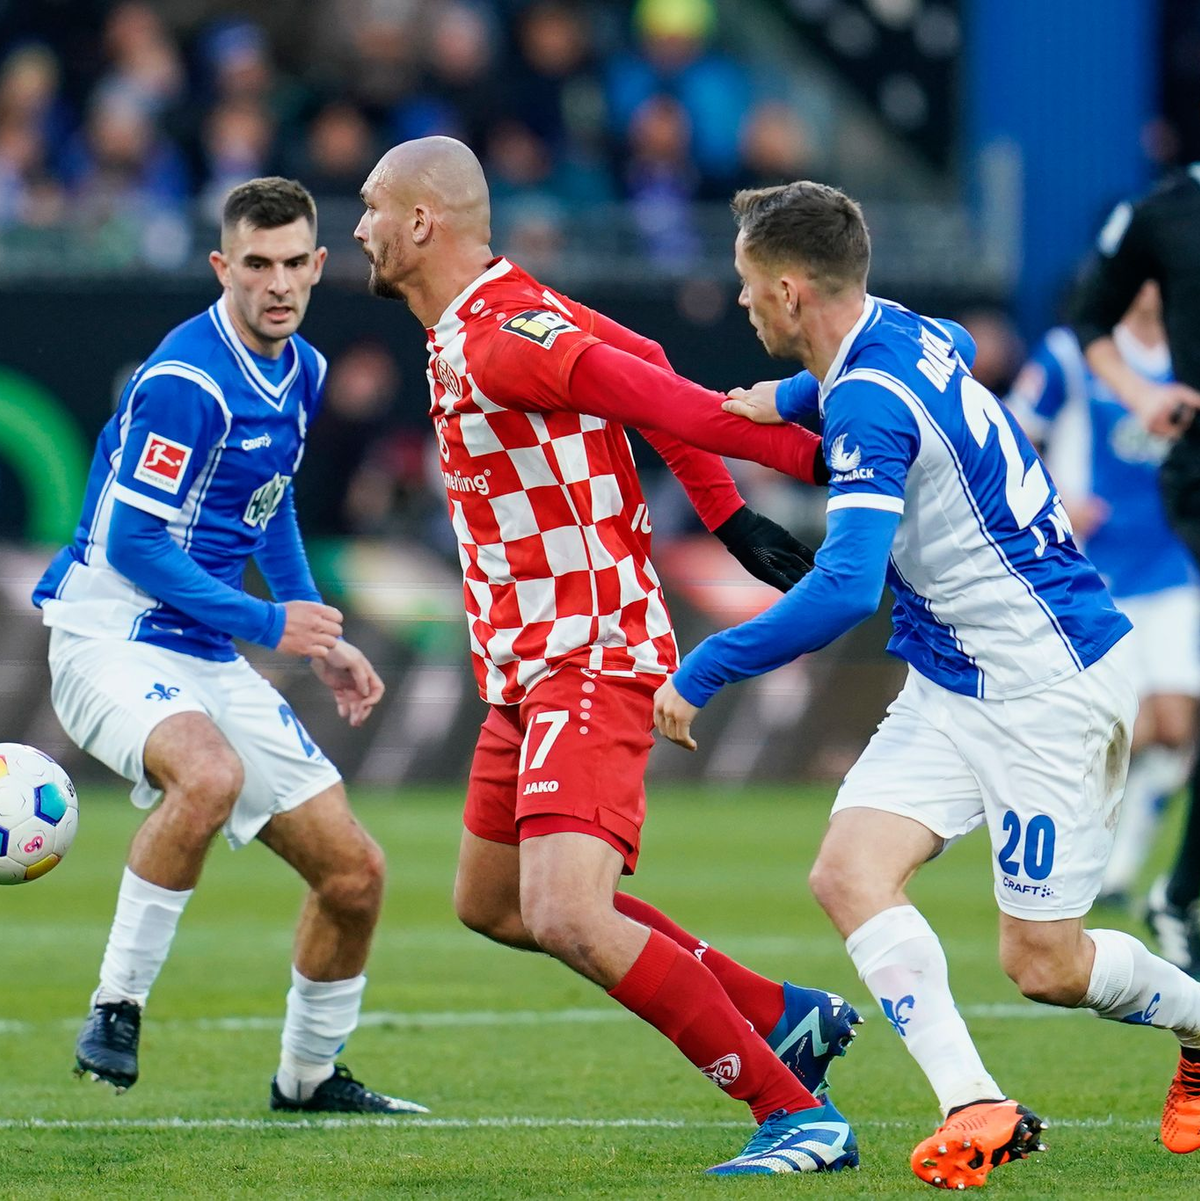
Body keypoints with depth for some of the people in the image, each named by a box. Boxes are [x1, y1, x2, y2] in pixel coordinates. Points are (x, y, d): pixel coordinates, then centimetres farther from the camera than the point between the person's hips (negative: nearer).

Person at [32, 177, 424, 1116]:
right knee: (211, 774, -39)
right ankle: (117, 1006, -24)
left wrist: (324, 638, 20)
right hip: (111, 640, -8)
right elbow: (131, 544, -20)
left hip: (210, 659, 8)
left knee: (355, 873, 4)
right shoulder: (186, 380, -19)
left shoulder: (302, 371, 8)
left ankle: (309, 1075, 25)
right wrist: (269, 623, -20)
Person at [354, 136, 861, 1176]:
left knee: (570, 921, -23)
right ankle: (783, 1018, 23)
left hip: (586, 661, -11)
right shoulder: (504, 313, 12)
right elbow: (646, 366, 16)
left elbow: (657, 398, -25)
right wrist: (728, 514, 9)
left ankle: (797, 1114, -16)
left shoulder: (494, 339, -19)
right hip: (531, 670, 11)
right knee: (491, 904, 20)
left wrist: (815, 458, -28)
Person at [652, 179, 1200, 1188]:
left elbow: (845, 589, -34)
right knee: (850, 874, -10)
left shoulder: (869, 401, -24)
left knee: (1042, 963, -3)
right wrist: (793, 393, 22)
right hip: (952, 683, 9)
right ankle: (975, 1107, -18)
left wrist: (703, 671, -24)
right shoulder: (909, 334, 4)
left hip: (1046, 686, -9)